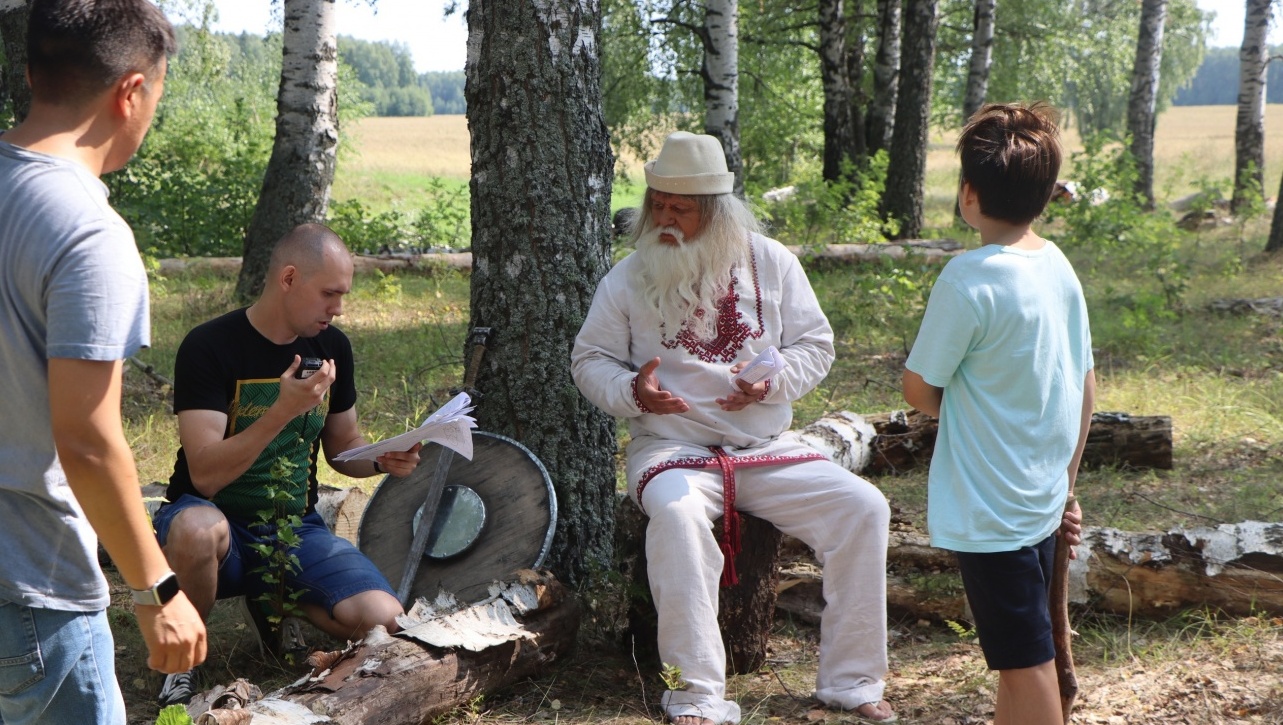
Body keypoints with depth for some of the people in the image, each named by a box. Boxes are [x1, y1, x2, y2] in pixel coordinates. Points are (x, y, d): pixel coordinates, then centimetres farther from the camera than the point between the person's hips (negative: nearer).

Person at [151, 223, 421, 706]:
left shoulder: (332, 347, 3)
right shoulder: (210, 347, -15)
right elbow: (205, 476, -23)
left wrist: (383, 460, -7)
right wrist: (283, 410, -34)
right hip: (222, 521, -4)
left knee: (384, 621, -20)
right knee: (198, 530, -42)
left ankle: (274, 600, 12)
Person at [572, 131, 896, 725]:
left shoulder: (771, 262, 4)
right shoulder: (628, 278, 1)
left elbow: (815, 344, 6)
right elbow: (589, 359, 7)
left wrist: (774, 381, -15)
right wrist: (632, 390, -15)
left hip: (767, 450, 3)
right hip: (673, 449, -2)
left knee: (863, 508, -18)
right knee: (676, 516, -38)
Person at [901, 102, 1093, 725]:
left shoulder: (969, 278, -20)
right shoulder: (1059, 267, 3)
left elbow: (919, 389, -12)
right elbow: (1086, 391, 10)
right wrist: (1065, 486, 18)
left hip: (987, 508, -7)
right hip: (1042, 504, 7)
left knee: (1025, 663, 1)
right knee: (1018, 657, 19)